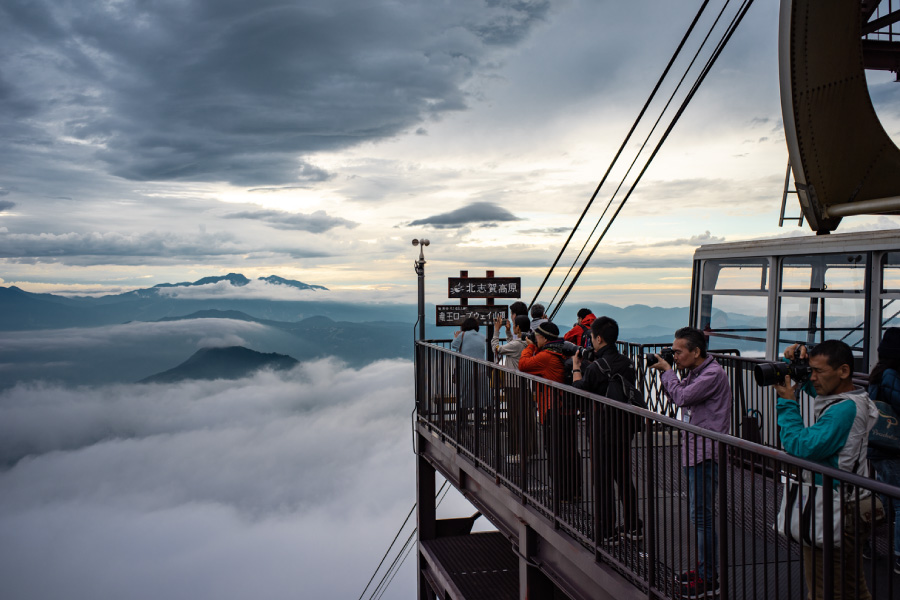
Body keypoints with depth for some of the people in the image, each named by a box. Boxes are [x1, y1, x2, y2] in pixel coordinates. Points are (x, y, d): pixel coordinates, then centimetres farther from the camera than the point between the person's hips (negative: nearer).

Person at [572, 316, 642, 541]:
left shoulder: (596, 367, -18)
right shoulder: (627, 363, 2)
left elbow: (579, 390, -8)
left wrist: (576, 367, 7)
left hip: (604, 430, -7)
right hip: (625, 426, 7)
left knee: (603, 480, 4)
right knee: (624, 477, 18)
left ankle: (607, 531, 10)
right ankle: (633, 527, 26)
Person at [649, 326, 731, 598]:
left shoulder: (713, 373, -16)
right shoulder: (695, 372, 12)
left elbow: (682, 397, -22)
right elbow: (677, 396, 17)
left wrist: (667, 371, -9)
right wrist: (664, 373, 5)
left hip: (706, 453, -9)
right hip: (694, 451, 9)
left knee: (702, 514, -5)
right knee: (699, 512, 16)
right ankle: (704, 567, 28)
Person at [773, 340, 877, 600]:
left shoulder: (845, 409, -23)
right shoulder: (855, 399, 8)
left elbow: (801, 447, -26)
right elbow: (810, 384, 23)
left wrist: (787, 401, -17)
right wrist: (800, 359, 2)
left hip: (830, 518, -10)